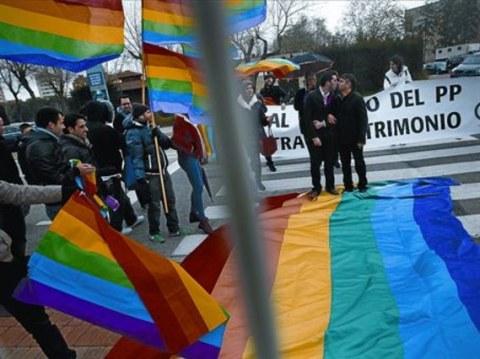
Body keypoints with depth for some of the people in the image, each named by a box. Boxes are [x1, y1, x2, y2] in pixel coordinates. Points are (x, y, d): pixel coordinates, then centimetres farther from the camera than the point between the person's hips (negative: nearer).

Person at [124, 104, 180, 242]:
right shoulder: (133, 133, -13)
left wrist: (158, 134, -10)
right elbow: (137, 157, -19)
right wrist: (140, 178, -24)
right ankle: (154, 233, 15)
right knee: (154, 204, 0)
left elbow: (167, 143, 8)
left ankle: (174, 228, 27)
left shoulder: (149, 127, 12)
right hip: (150, 174, -8)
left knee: (170, 200, 14)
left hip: (163, 170, 8)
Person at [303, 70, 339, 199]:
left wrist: (324, 123, -13)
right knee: (315, 163, 1)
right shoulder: (311, 96, -10)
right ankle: (316, 188, 13)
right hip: (314, 135, -3)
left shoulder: (334, 97, 1)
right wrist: (314, 136, -16)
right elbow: (307, 118, -12)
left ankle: (330, 186, 22)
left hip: (329, 135, 3)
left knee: (329, 162, 9)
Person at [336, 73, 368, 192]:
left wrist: (361, 138, -17)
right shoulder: (337, 98, 3)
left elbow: (363, 120, -14)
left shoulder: (357, 98, -12)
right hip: (342, 138, 5)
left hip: (355, 138, -5)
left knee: (359, 162, 9)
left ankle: (362, 184, 22)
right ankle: (348, 185, 22)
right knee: (345, 163, 11)